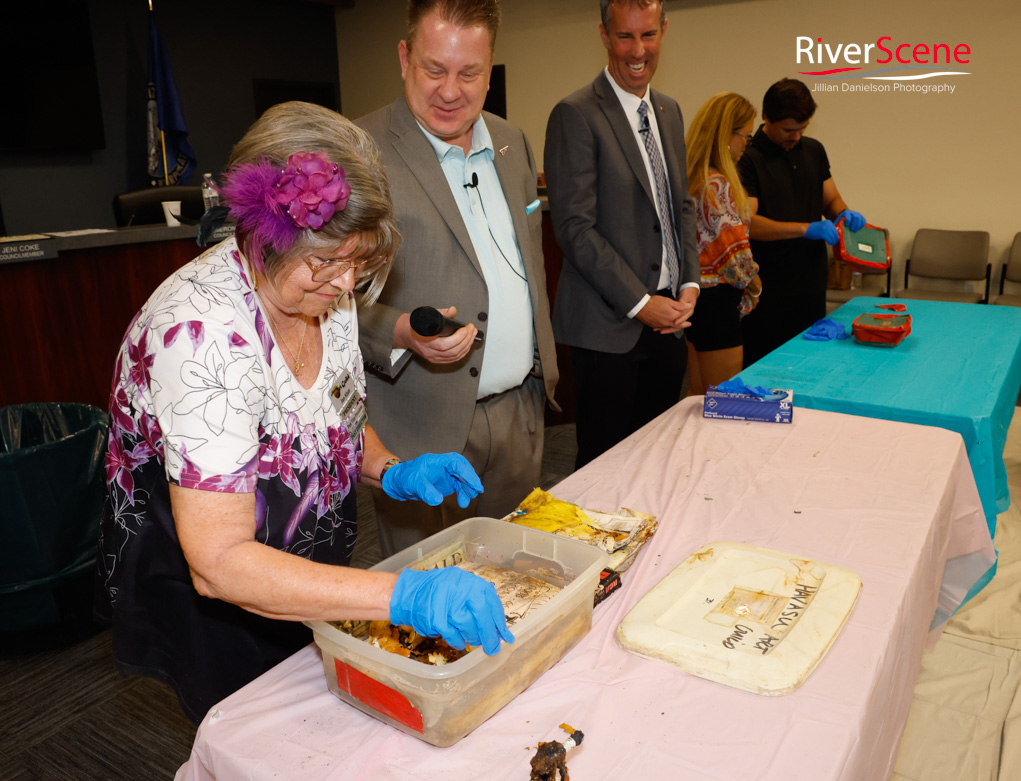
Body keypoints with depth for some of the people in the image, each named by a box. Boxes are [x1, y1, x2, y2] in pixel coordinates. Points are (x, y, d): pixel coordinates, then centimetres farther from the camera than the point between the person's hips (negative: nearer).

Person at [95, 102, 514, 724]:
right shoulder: (202, 333, -34)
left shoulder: (323, 292, -10)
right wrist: (402, 596, -43)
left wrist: (390, 471, -13)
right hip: (210, 605, -6)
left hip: (313, 575, 7)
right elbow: (218, 561, -36)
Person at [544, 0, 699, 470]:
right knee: (606, 461, 2)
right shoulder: (576, 115, -9)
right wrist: (640, 303, -14)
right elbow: (575, 227, -15)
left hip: (668, 315, 7)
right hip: (610, 325, -7)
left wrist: (690, 283, 4)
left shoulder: (669, 111, 15)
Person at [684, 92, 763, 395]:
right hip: (715, 299, -9)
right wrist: (754, 287, -1)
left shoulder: (689, 176, 8)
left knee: (697, 391, 19)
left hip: (691, 292, 9)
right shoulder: (717, 186, -20)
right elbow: (734, 253, -19)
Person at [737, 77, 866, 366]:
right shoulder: (747, 158, -10)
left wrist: (843, 213, -5)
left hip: (811, 284, 6)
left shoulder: (814, 150, 12)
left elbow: (830, 198, 19)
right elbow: (748, 223, -18)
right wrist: (806, 228, -26)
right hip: (768, 288, -6)